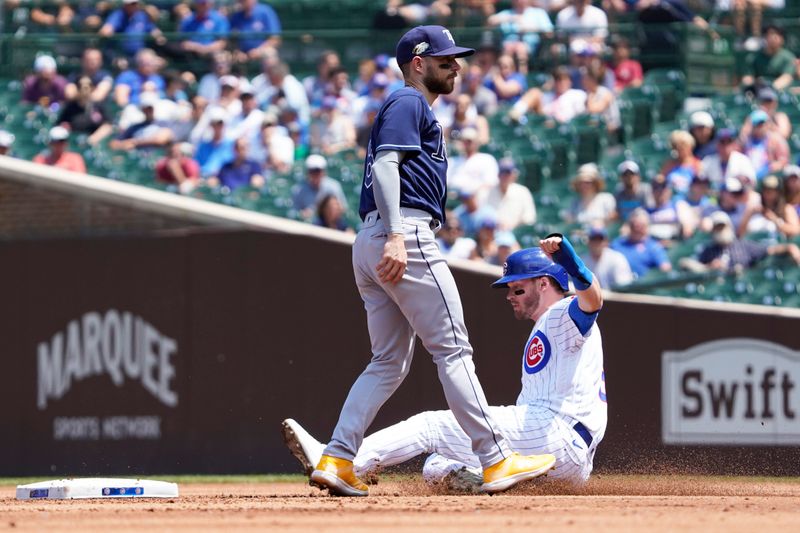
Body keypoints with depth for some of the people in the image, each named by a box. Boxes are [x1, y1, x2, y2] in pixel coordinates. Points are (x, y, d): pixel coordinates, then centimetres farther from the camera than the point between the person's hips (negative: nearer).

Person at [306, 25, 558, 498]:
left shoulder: (416, 110, 29)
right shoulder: (409, 103, -2)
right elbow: (384, 164, -15)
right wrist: (396, 237, -25)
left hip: (370, 245, 10)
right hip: (407, 233, -10)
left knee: (390, 362, 9)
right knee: (453, 348, -10)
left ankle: (337, 461, -1)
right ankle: (496, 462, -11)